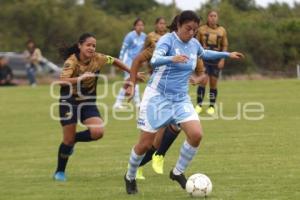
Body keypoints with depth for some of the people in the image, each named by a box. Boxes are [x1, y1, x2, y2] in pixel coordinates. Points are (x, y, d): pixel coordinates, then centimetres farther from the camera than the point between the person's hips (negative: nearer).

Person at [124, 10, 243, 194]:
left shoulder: (194, 44, 5)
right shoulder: (168, 40, -15)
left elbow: (204, 54, 30)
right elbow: (155, 60, -34)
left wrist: (227, 54, 31)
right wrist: (172, 58, -53)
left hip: (181, 99, 5)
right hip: (158, 97, -5)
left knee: (196, 134, -16)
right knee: (145, 144, -2)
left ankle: (178, 172, 5)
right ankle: (130, 177, 25)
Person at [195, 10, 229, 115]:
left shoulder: (222, 31, 4)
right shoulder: (202, 29, 0)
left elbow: (225, 46, 7)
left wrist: (222, 59, -3)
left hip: (216, 59, 1)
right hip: (204, 58, -1)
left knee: (213, 83, 3)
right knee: (203, 81, -11)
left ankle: (212, 106, 13)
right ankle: (199, 105, 0)